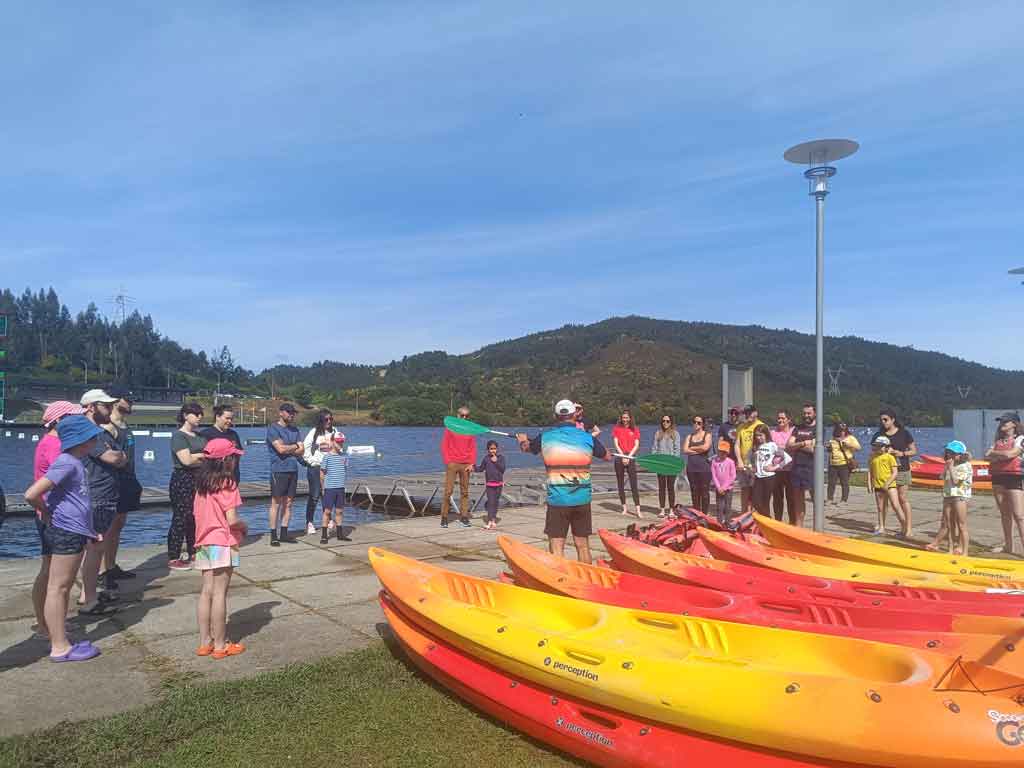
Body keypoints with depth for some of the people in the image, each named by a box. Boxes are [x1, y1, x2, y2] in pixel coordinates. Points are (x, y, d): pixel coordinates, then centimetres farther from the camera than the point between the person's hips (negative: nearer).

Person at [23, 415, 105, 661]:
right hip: (66, 533, -10)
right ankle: (59, 648, 3)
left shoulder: (76, 463, 11)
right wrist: (46, 515, -7)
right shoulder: (66, 463, -17)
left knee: (63, 588, 15)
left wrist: (89, 530, 22)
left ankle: (59, 638, 25)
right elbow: (31, 494, -24)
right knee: (57, 588, -3)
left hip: (74, 532, 10)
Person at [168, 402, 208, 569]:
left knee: (196, 517, 9)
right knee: (180, 518, -5)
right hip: (182, 481, -7)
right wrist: (204, 458, -3)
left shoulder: (199, 435, 15)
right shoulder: (178, 436, -8)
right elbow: (186, 460, -18)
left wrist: (196, 456, -11)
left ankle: (193, 554, 18)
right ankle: (173, 559, 1)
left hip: (198, 480, 7)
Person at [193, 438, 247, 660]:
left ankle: (205, 642, 19)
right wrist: (244, 525, 0)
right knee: (219, 593, -1)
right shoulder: (227, 484, -15)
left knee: (206, 592, 12)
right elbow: (232, 520, -20)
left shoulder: (202, 484, 7)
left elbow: (198, 514, 13)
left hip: (204, 543, 7)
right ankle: (220, 645, 8)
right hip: (223, 544, -7)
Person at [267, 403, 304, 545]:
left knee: (288, 503, 8)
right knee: (276, 503, -4)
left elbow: (302, 450, 7)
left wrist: (287, 449, -8)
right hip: (279, 470, -6)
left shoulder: (294, 430, 15)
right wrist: (295, 446, -1)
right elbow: (281, 448, -16)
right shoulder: (273, 428, -4)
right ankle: (273, 536, 1)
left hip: (293, 469, 6)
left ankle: (284, 534, 15)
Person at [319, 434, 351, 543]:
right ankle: (324, 535, 6)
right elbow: (322, 473, -2)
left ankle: (340, 534, 19)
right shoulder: (327, 456, -5)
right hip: (329, 488, -4)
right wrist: (323, 487, 0)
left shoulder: (344, 457, 9)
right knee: (327, 511, -1)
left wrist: (343, 483, 10)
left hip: (341, 488, 4)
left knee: (339, 511, 10)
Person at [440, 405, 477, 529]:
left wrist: (472, 463, -1)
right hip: (452, 464, -3)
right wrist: (447, 462, -7)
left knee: (465, 491, 5)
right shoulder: (450, 428, 2)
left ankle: (463, 517, 11)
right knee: (448, 491, -5)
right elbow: (444, 446, 2)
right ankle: (444, 518, 2)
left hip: (466, 465, 3)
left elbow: (473, 448, 10)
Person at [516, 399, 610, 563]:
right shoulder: (588, 438, -3)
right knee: (583, 546, 14)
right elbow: (607, 456, 14)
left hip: (557, 500, -2)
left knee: (557, 548, 2)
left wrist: (523, 440, 41)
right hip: (582, 500, 2)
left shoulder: (545, 437, -4)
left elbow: (526, 448, 17)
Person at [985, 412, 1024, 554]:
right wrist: (1002, 456, -8)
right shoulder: (998, 441, 16)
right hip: (998, 478, 7)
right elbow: (988, 457, 8)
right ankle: (1008, 546, 18)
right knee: (1005, 514, 11)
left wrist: (994, 453, -1)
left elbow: (1010, 453, -17)